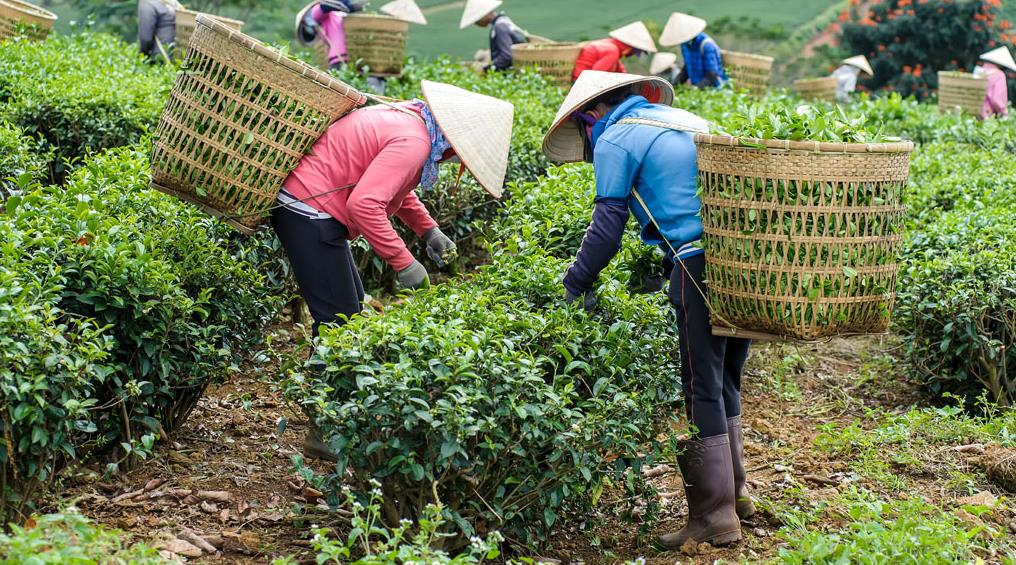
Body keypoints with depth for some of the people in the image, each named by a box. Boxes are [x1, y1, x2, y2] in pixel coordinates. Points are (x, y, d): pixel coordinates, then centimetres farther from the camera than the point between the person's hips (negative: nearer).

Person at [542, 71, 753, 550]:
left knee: (701, 390, -2)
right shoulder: (687, 120, 26)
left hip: (702, 262, -8)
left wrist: (577, 282, 11)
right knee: (725, 382, 19)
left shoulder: (615, 138, 3)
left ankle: (713, 517, 1)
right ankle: (733, 492, 28)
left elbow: (608, 222, 1)